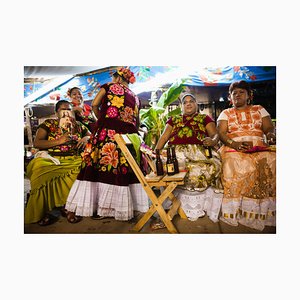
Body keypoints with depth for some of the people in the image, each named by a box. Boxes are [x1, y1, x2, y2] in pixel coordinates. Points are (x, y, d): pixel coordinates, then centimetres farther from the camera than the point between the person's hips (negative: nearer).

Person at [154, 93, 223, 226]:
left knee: (211, 166, -33)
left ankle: (198, 208, -18)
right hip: (177, 153, 2)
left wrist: (213, 141, -17)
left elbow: (215, 134, 9)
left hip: (199, 152, -1)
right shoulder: (173, 119, 27)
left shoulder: (205, 118, 22)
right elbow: (164, 137, 16)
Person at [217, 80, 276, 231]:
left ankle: (265, 211, -19)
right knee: (236, 164, -35)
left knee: (271, 162, -29)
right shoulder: (226, 113, 17)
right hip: (233, 148, -1)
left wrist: (270, 134, -16)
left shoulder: (259, 109, 22)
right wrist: (234, 143, -19)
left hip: (260, 147, 2)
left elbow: (269, 127, 9)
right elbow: (221, 132, 1)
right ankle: (236, 211, -26)